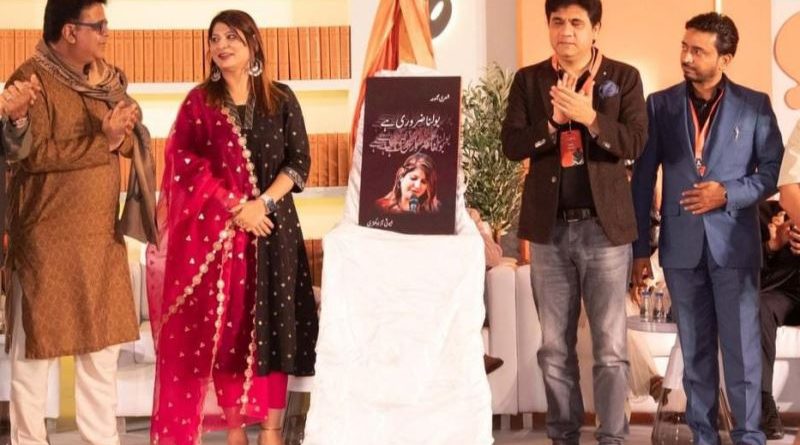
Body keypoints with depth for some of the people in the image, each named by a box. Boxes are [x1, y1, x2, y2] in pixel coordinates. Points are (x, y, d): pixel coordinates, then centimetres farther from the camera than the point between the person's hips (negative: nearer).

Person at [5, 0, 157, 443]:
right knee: (37, 344, 3)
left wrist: (123, 132, -12)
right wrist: (102, 139, -21)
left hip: (101, 235, 7)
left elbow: (130, 142, 10)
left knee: (103, 341, 11)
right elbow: (33, 154, -22)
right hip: (47, 237, -7)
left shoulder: (103, 78, 11)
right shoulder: (32, 80, -12)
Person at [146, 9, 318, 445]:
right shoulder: (198, 102, 4)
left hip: (273, 224, 1)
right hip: (215, 228, 0)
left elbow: (299, 162, 2)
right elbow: (186, 165, -4)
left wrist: (262, 203, -13)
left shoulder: (281, 100, 6)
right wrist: (234, 208, -13)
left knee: (272, 323, 0)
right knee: (223, 323, 0)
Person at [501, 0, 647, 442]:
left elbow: (635, 142, -8)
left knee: (610, 345, 0)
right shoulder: (528, 80, 7)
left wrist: (590, 117, -23)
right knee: (554, 346, 8)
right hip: (550, 227, 2)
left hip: (605, 225, -2)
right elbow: (511, 145, -1)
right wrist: (553, 122, -17)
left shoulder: (624, 77, 2)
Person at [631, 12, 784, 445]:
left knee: (741, 347, 0)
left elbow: (774, 171, 2)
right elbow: (643, 179, 4)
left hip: (734, 243, -2)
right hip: (681, 245, 2)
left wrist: (729, 194, -14)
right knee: (695, 348, 10)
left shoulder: (755, 105, 0)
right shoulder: (659, 105, 4)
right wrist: (640, 248, 2)